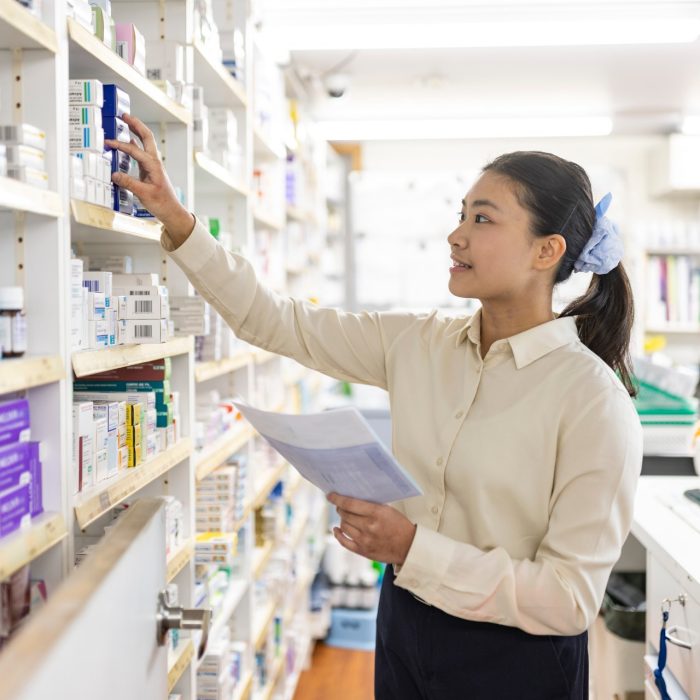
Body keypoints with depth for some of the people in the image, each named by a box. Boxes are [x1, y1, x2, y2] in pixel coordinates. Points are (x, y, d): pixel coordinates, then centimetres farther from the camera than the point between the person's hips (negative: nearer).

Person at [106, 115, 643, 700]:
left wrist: (413, 549, -27)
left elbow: (572, 599, -21)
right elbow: (274, 321, 1)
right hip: (405, 628, 5)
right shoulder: (417, 343, -3)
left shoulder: (595, 401, -20)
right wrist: (176, 219, -6)